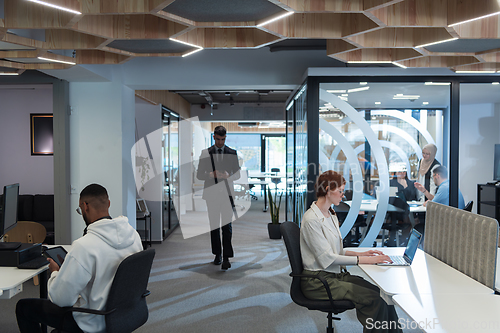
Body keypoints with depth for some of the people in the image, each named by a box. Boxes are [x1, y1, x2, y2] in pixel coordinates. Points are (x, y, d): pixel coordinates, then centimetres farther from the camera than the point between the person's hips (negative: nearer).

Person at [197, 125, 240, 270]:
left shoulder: (232, 153, 7)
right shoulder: (205, 153, 7)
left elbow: (237, 174, 9)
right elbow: (199, 174, 6)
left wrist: (228, 175, -13)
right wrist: (210, 175, -15)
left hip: (227, 193, -1)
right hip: (211, 193, 1)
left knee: (227, 225, -9)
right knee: (214, 226, 7)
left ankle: (226, 257, -8)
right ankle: (217, 254, 22)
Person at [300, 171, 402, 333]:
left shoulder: (331, 215, 13)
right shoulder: (311, 219, -16)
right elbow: (327, 258, -19)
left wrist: (360, 253, 3)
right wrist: (363, 260, -19)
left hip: (336, 275, 8)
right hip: (318, 281, -8)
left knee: (382, 292, -12)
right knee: (375, 297, -21)